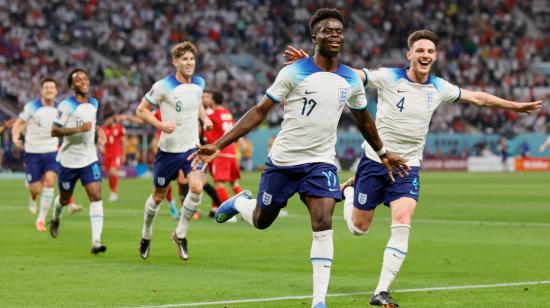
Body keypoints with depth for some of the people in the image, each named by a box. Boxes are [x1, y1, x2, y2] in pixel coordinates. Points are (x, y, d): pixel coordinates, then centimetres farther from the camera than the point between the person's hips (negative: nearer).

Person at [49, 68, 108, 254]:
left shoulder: (94, 103, 6)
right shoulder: (66, 106, -13)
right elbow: (54, 131, -21)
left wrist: (98, 130, 6)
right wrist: (78, 129, -29)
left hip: (89, 159, 3)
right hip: (69, 160, -3)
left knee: (96, 196, -15)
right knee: (64, 200, 13)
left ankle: (96, 241, -22)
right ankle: (56, 219, 49)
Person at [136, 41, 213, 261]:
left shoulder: (199, 83, 2)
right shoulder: (163, 86, -14)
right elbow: (141, 110, -8)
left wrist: (205, 118, 5)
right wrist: (160, 124, -23)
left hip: (191, 147, 3)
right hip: (168, 149, -3)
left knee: (197, 187, -20)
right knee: (159, 195, 9)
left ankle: (180, 234, -1)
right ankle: (146, 236, 34)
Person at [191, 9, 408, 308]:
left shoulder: (351, 80, 1)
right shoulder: (293, 73, -11)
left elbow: (363, 120, 20)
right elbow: (259, 112, -9)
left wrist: (383, 154, 30)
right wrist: (218, 145, -14)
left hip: (321, 162, 2)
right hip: (283, 160, -2)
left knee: (323, 223, -18)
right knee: (261, 221, 12)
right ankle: (240, 202, 49)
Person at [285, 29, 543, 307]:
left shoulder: (439, 88, 4)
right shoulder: (388, 78, -10)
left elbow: (478, 98, 18)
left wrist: (515, 106, 22)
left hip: (408, 167, 2)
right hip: (375, 161, -2)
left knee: (402, 223, -19)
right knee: (358, 228, 7)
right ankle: (348, 190, 43)